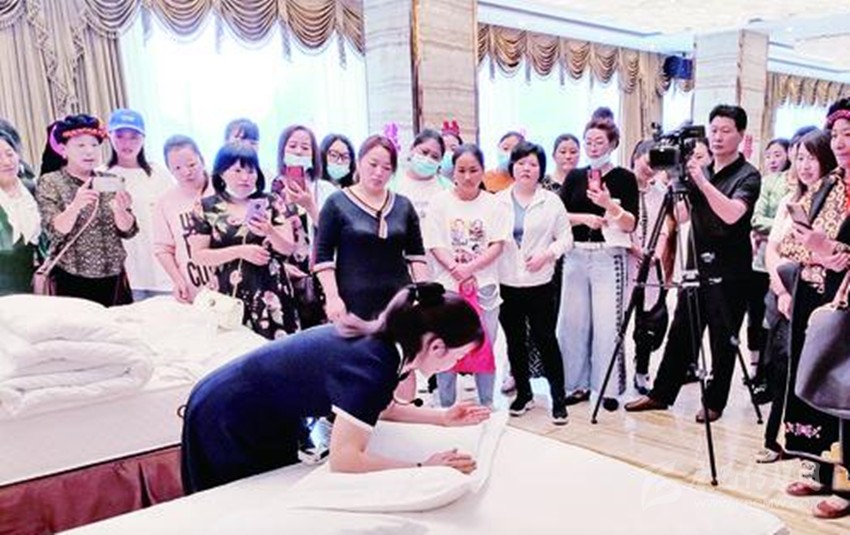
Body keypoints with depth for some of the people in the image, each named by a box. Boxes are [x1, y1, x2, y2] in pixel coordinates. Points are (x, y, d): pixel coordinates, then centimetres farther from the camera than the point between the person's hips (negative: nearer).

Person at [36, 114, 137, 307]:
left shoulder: (110, 182, 7)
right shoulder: (49, 183, -1)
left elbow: (128, 231, 1)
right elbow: (54, 232, -13)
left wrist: (119, 209, -19)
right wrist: (75, 206, -30)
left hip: (113, 278, 3)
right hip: (72, 280, -3)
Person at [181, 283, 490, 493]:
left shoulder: (378, 342, -7)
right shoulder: (371, 366, -33)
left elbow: (377, 406, 10)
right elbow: (344, 459, -35)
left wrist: (442, 418, 2)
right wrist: (423, 469, -30)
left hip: (265, 415, 8)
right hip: (228, 421, -8)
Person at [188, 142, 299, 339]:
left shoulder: (271, 203, 5)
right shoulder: (206, 208, 4)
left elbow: (289, 249, 2)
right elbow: (198, 256, 0)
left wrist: (269, 232, -18)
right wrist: (240, 251, -12)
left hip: (270, 294, 0)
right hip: (229, 295, 0)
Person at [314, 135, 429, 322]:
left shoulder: (403, 205, 12)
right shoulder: (337, 203, 2)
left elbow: (416, 254, 13)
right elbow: (323, 256, -1)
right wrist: (332, 297, -10)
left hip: (399, 299, 3)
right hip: (353, 302, -3)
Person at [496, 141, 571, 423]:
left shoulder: (552, 201, 2)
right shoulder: (498, 201, 7)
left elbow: (565, 238, 2)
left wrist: (547, 254, -13)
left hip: (539, 283, -2)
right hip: (506, 283, 3)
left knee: (545, 339, -1)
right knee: (515, 341, 11)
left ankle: (559, 398, 11)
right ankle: (523, 393, 26)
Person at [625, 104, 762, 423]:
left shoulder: (748, 176, -7)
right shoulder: (700, 172, 11)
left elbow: (732, 214, -24)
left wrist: (701, 180, -27)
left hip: (728, 273, -5)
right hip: (696, 266, 6)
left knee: (723, 341, 5)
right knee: (680, 334, 11)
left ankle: (714, 403, 18)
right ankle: (661, 394, 20)